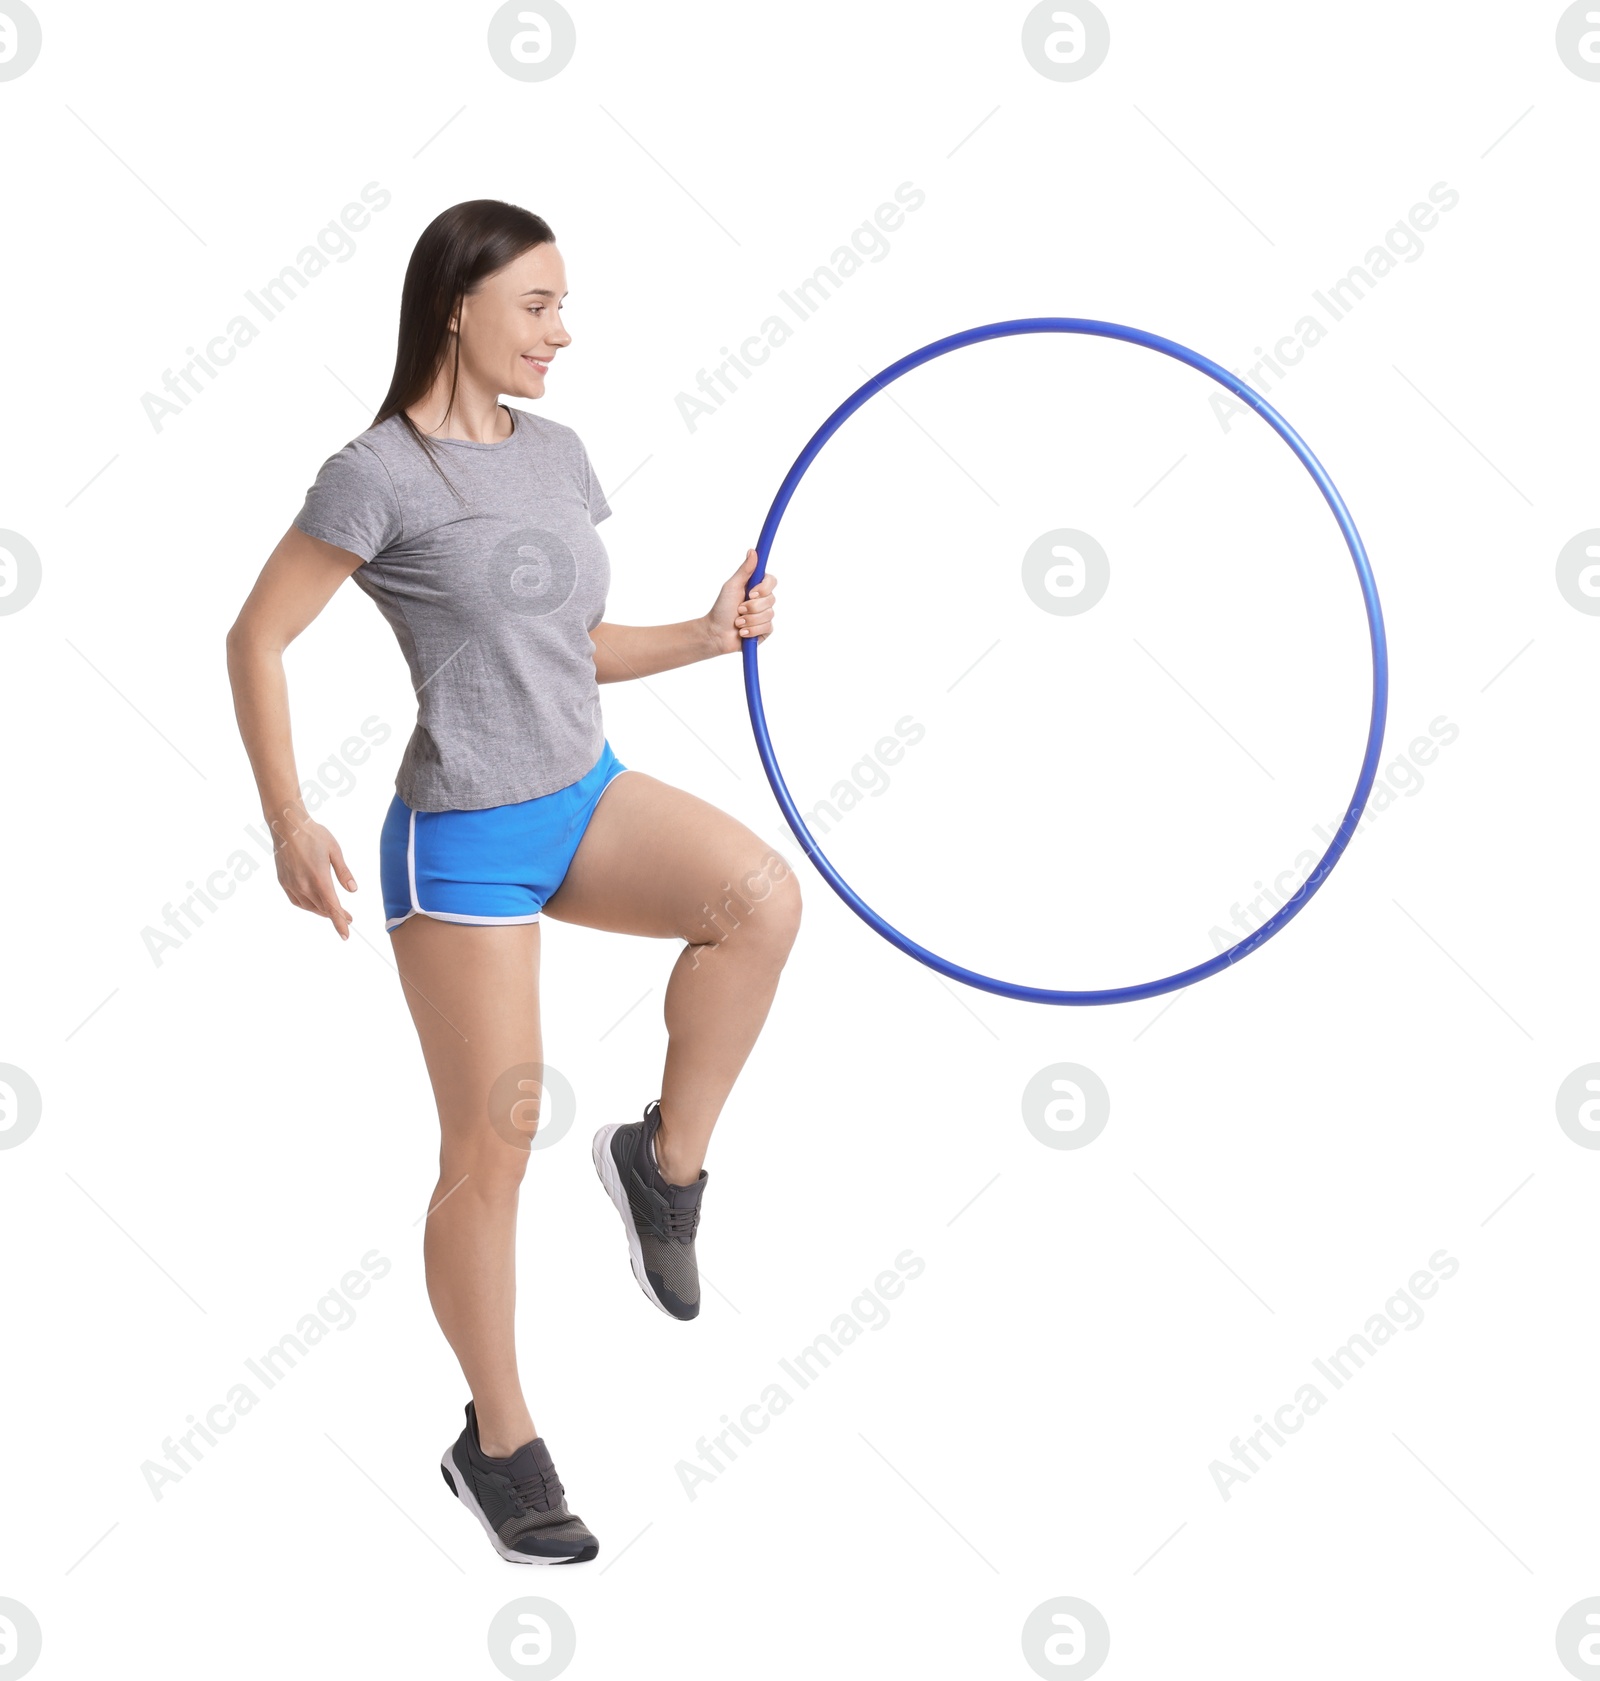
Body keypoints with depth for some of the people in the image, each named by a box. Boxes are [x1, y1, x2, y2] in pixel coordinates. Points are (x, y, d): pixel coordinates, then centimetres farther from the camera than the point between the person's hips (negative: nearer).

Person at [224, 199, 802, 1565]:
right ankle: (500, 1440, 21)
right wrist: (289, 825, -14)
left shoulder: (558, 454, 9)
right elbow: (257, 641, -7)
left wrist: (710, 635, 1)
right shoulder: (381, 473, -11)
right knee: (493, 1152, 1)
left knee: (764, 895, -24)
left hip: (586, 799, 6)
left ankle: (665, 1160, -2)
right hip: (463, 839, -6)